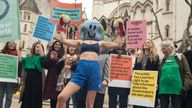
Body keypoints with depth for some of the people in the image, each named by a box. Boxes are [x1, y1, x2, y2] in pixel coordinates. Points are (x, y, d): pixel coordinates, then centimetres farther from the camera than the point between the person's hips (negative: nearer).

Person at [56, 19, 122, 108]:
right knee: (61, 97, -16)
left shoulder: (100, 43, 22)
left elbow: (117, 44, 18)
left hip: (94, 68, 0)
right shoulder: (80, 42, 22)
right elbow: (64, 41, 15)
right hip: (81, 69, 0)